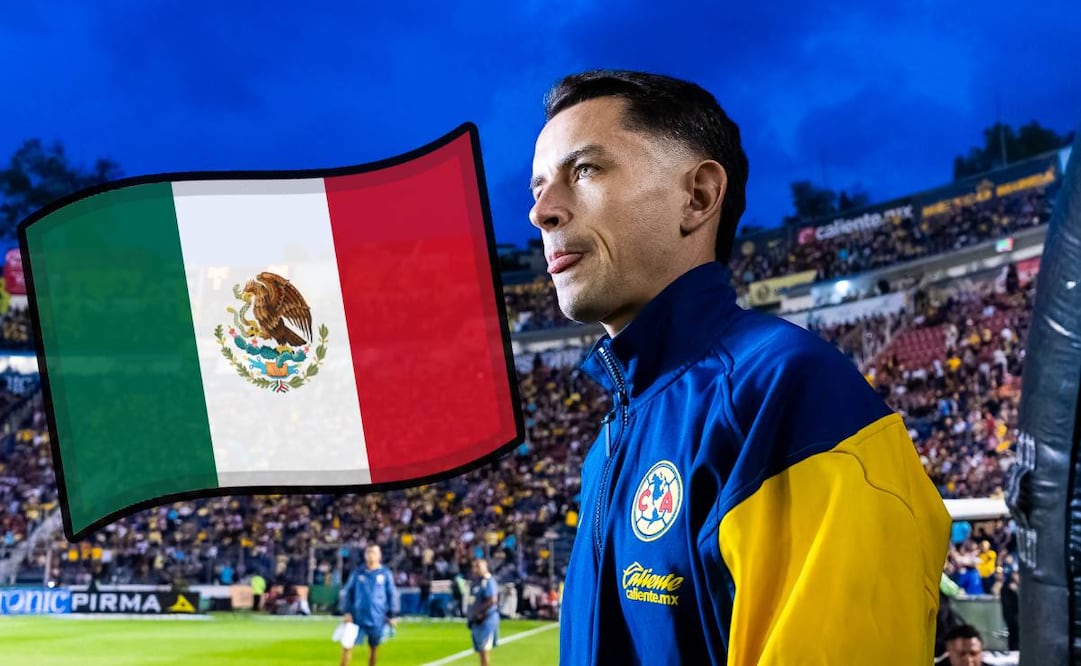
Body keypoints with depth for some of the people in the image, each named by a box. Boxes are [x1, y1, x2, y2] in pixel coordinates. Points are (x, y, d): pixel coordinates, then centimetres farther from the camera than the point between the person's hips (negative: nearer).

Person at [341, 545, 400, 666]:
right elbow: (347, 592, 8)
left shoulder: (385, 573, 0)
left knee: (374, 647, 10)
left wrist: (393, 615, 4)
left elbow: (392, 594, 4)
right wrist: (347, 612, 3)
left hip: (377, 619, 0)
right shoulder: (357, 573, 2)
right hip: (358, 618, 0)